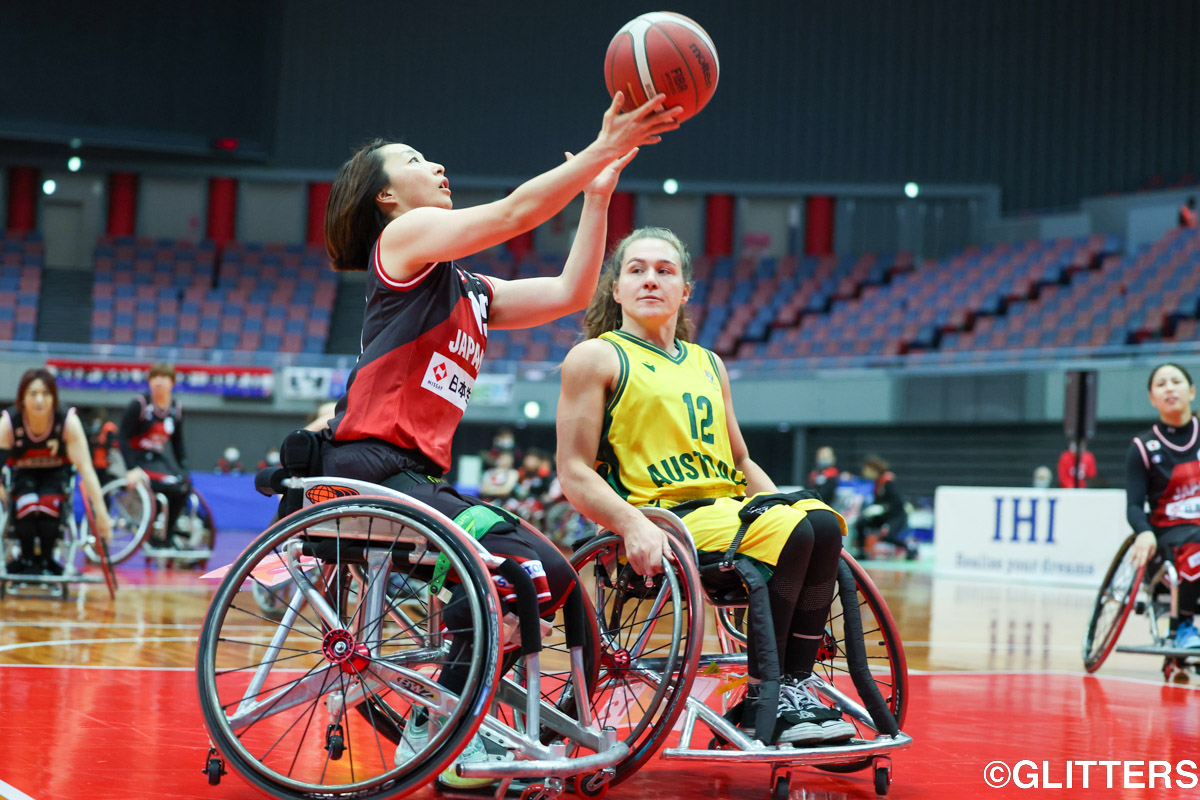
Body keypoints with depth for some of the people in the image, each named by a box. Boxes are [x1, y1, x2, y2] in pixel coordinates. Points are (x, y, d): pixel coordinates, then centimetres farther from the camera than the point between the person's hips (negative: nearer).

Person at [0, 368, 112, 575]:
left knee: (49, 506, -31)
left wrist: (101, 513, -32)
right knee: (27, 507, -31)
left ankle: (46, 560, -3)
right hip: (22, 473, 0)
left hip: (56, 472, 0)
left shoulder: (68, 421, -26)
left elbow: (85, 468, -28)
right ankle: (27, 560, -3)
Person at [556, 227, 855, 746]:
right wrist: (634, 526, -21)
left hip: (730, 508, 6)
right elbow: (574, 473, -3)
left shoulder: (708, 365, 25)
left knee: (821, 522, -23)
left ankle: (796, 689, -22)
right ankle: (760, 703, -22)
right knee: (792, 534, -28)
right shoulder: (596, 358, 5)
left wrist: (781, 503, 7)